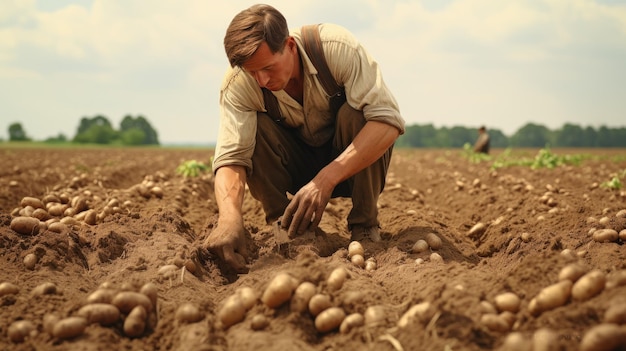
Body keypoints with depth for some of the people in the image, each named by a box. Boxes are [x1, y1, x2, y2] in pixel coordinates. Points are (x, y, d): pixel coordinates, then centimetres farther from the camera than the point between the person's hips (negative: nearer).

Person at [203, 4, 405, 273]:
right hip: (298, 168, 1)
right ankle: (284, 226, -11)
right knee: (252, 127, -26)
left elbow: (389, 120, -35)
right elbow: (230, 157, -30)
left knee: (355, 114, -32)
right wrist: (229, 217, -52)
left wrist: (326, 179, -44)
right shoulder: (237, 85, -23)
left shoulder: (336, 47, -29)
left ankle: (364, 226, -15)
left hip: (355, 161, -1)